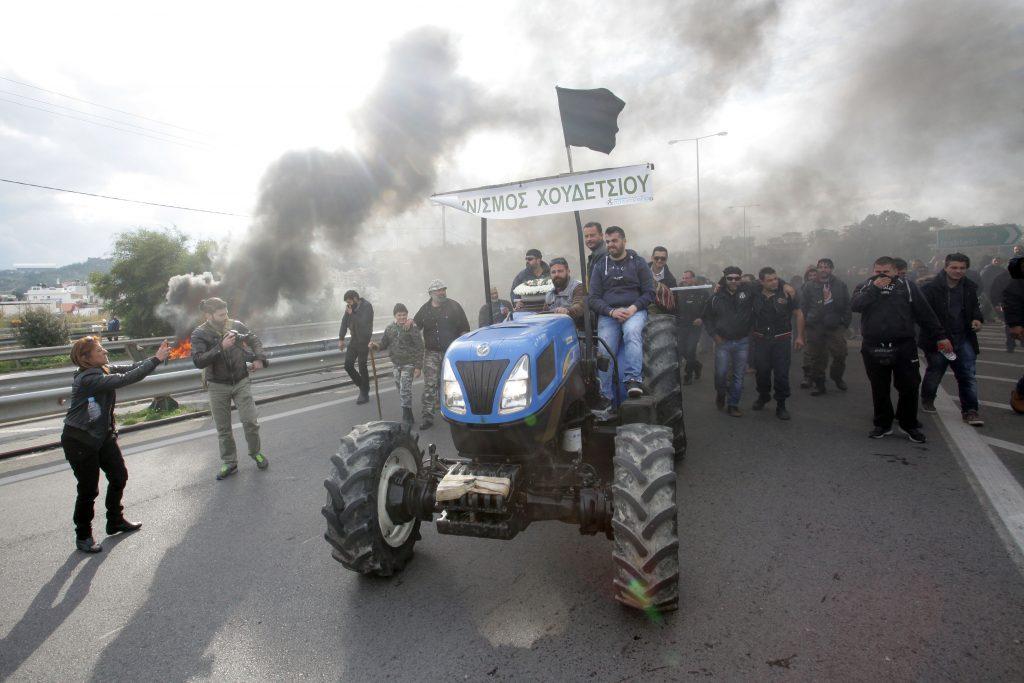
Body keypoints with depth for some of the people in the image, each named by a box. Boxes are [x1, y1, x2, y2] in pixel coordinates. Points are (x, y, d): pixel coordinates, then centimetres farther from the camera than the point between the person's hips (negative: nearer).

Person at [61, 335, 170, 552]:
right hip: (80, 441, -8)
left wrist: (158, 356, -17)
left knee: (119, 476, 13)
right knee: (89, 489, 2)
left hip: (103, 436, 8)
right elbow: (125, 379, -34)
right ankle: (83, 536, 21)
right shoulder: (87, 379, -26)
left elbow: (130, 368, -5)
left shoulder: (103, 370, 0)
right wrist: (156, 360, -33)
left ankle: (115, 521, 32)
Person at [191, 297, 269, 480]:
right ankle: (229, 463, 22)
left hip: (241, 382, 1)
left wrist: (259, 358, -7)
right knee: (223, 429, 8)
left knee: (250, 421, -4)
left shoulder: (236, 325, -3)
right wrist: (221, 347, -29)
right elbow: (198, 361, -21)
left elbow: (254, 340, 11)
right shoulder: (199, 334, -9)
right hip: (217, 386, -1)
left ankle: (256, 452, 20)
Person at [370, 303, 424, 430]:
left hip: (408, 364, -6)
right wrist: (375, 345, -11)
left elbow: (419, 348, -10)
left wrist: (418, 366, -13)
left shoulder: (413, 328, -11)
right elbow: (384, 343, 12)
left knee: (405, 391, -10)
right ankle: (408, 417, 28)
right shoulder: (389, 328, 5)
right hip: (395, 364, 6)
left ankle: (406, 420, -2)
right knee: (401, 391, 14)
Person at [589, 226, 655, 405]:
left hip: (634, 310, -1)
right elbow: (594, 298, 7)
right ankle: (607, 399, -19)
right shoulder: (600, 266, 15)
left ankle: (633, 379, -38)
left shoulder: (638, 263, 12)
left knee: (632, 331, -36)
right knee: (605, 351, -21)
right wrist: (612, 312, -11)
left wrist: (634, 308, -13)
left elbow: (649, 293, 6)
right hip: (608, 313, 1)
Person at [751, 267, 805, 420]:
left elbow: (798, 314, -1)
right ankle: (763, 396, 37)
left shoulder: (787, 291, -9)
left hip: (782, 339, -2)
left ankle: (781, 405, 13)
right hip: (761, 339, 2)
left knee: (781, 373, -1)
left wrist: (800, 337, -2)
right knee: (762, 370, 13)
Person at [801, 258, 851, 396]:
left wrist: (845, 322, 1)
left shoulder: (841, 285, 8)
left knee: (840, 354, -6)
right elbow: (803, 307, 10)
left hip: (836, 327, 0)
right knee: (817, 357, 3)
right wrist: (806, 322, 2)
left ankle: (837, 377, 21)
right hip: (815, 328, 0)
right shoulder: (809, 286, 9)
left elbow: (847, 305, 8)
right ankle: (819, 384, 13)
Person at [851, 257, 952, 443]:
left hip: (904, 347, 0)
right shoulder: (866, 287, 8)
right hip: (873, 349, 1)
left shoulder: (907, 286, 7)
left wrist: (940, 336, 6)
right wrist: (874, 288, -16)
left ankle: (909, 424, 18)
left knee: (909, 387, 2)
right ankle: (883, 424, 21)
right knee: (879, 389, 8)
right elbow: (855, 305, -12)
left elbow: (925, 313, 7)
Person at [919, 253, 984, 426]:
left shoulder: (970, 287, 5)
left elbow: (975, 307, 19)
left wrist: (977, 319, -2)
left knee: (968, 375, 0)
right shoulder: (931, 287, -11)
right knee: (934, 373, 12)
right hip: (937, 339, -4)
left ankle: (970, 410, 5)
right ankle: (927, 401, 35)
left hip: (963, 339, 4)